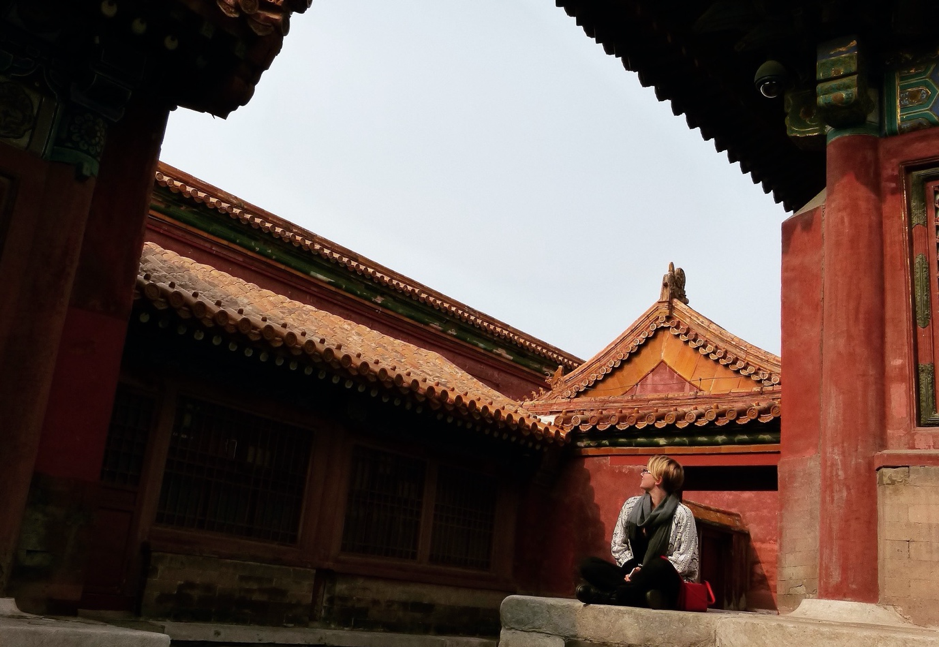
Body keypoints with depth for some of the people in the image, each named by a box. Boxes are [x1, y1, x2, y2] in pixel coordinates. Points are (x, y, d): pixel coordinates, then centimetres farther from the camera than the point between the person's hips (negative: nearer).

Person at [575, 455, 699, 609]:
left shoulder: (682, 514, -7)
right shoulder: (631, 505, 7)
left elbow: (684, 560, -12)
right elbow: (618, 544, 9)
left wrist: (645, 573, -20)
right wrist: (631, 569, -11)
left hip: (665, 583, -5)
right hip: (635, 577, 6)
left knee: (660, 565, -39)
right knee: (588, 565, -16)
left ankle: (608, 596, -34)